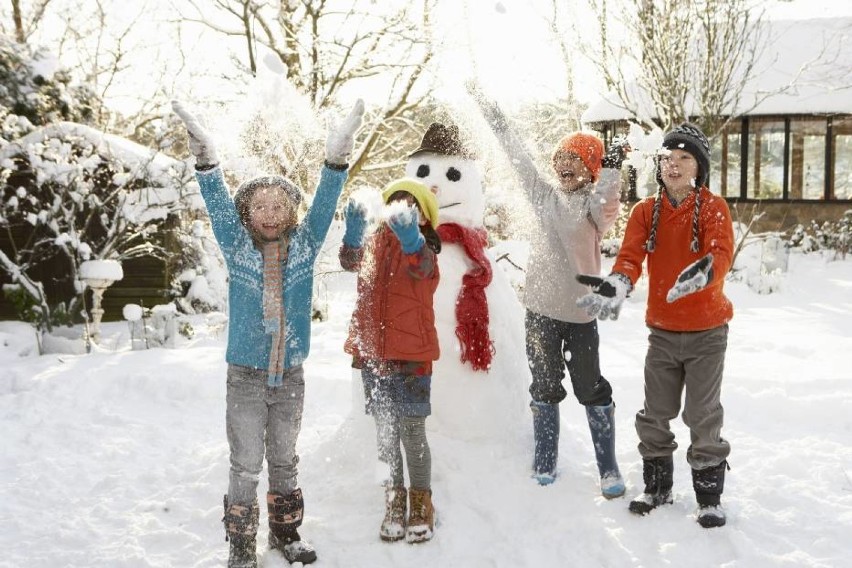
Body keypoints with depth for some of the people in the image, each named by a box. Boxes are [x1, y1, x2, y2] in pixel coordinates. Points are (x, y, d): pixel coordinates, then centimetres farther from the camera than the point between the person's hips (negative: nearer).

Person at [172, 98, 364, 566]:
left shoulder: (303, 245, 0)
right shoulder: (237, 247, -4)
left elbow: (324, 204, -8)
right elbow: (217, 202, -14)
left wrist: (336, 157, -21)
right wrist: (204, 156, -28)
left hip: (290, 377, 2)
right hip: (246, 376, -2)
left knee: (284, 462, 17)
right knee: (245, 468, 2)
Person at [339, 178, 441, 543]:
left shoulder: (423, 248, -6)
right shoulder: (375, 242, 6)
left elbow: (420, 267, -29)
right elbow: (351, 263, -13)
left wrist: (411, 240, -51)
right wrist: (353, 235, -34)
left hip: (411, 356, -4)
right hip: (373, 353, 4)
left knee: (412, 432, 3)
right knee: (385, 432, 12)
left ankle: (421, 503, 19)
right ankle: (394, 501, 25)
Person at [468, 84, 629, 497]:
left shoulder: (595, 204, -3)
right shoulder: (545, 195, 8)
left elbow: (605, 209, -27)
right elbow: (516, 153, 12)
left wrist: (612, 166, -33)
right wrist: (489, 110, 17)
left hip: (580, 312, -4)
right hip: (540, 308, 4)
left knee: (591, 389, 3)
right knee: (545, 388, 13)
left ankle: (609, 469, 14)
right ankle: (544, 464, 25)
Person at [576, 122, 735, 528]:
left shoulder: (714, 208, -8)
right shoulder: (645, 212, 1)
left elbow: (721, 254, -26)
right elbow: (630, 256, -14)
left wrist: (701, 272, -49)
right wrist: (617, 286, -36)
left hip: (706, 332, -3)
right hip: (662, 332, 3)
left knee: (703, 419, 3)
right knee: (654, 417, 11)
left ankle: (709, 497, 19)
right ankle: (656, 488, 29)